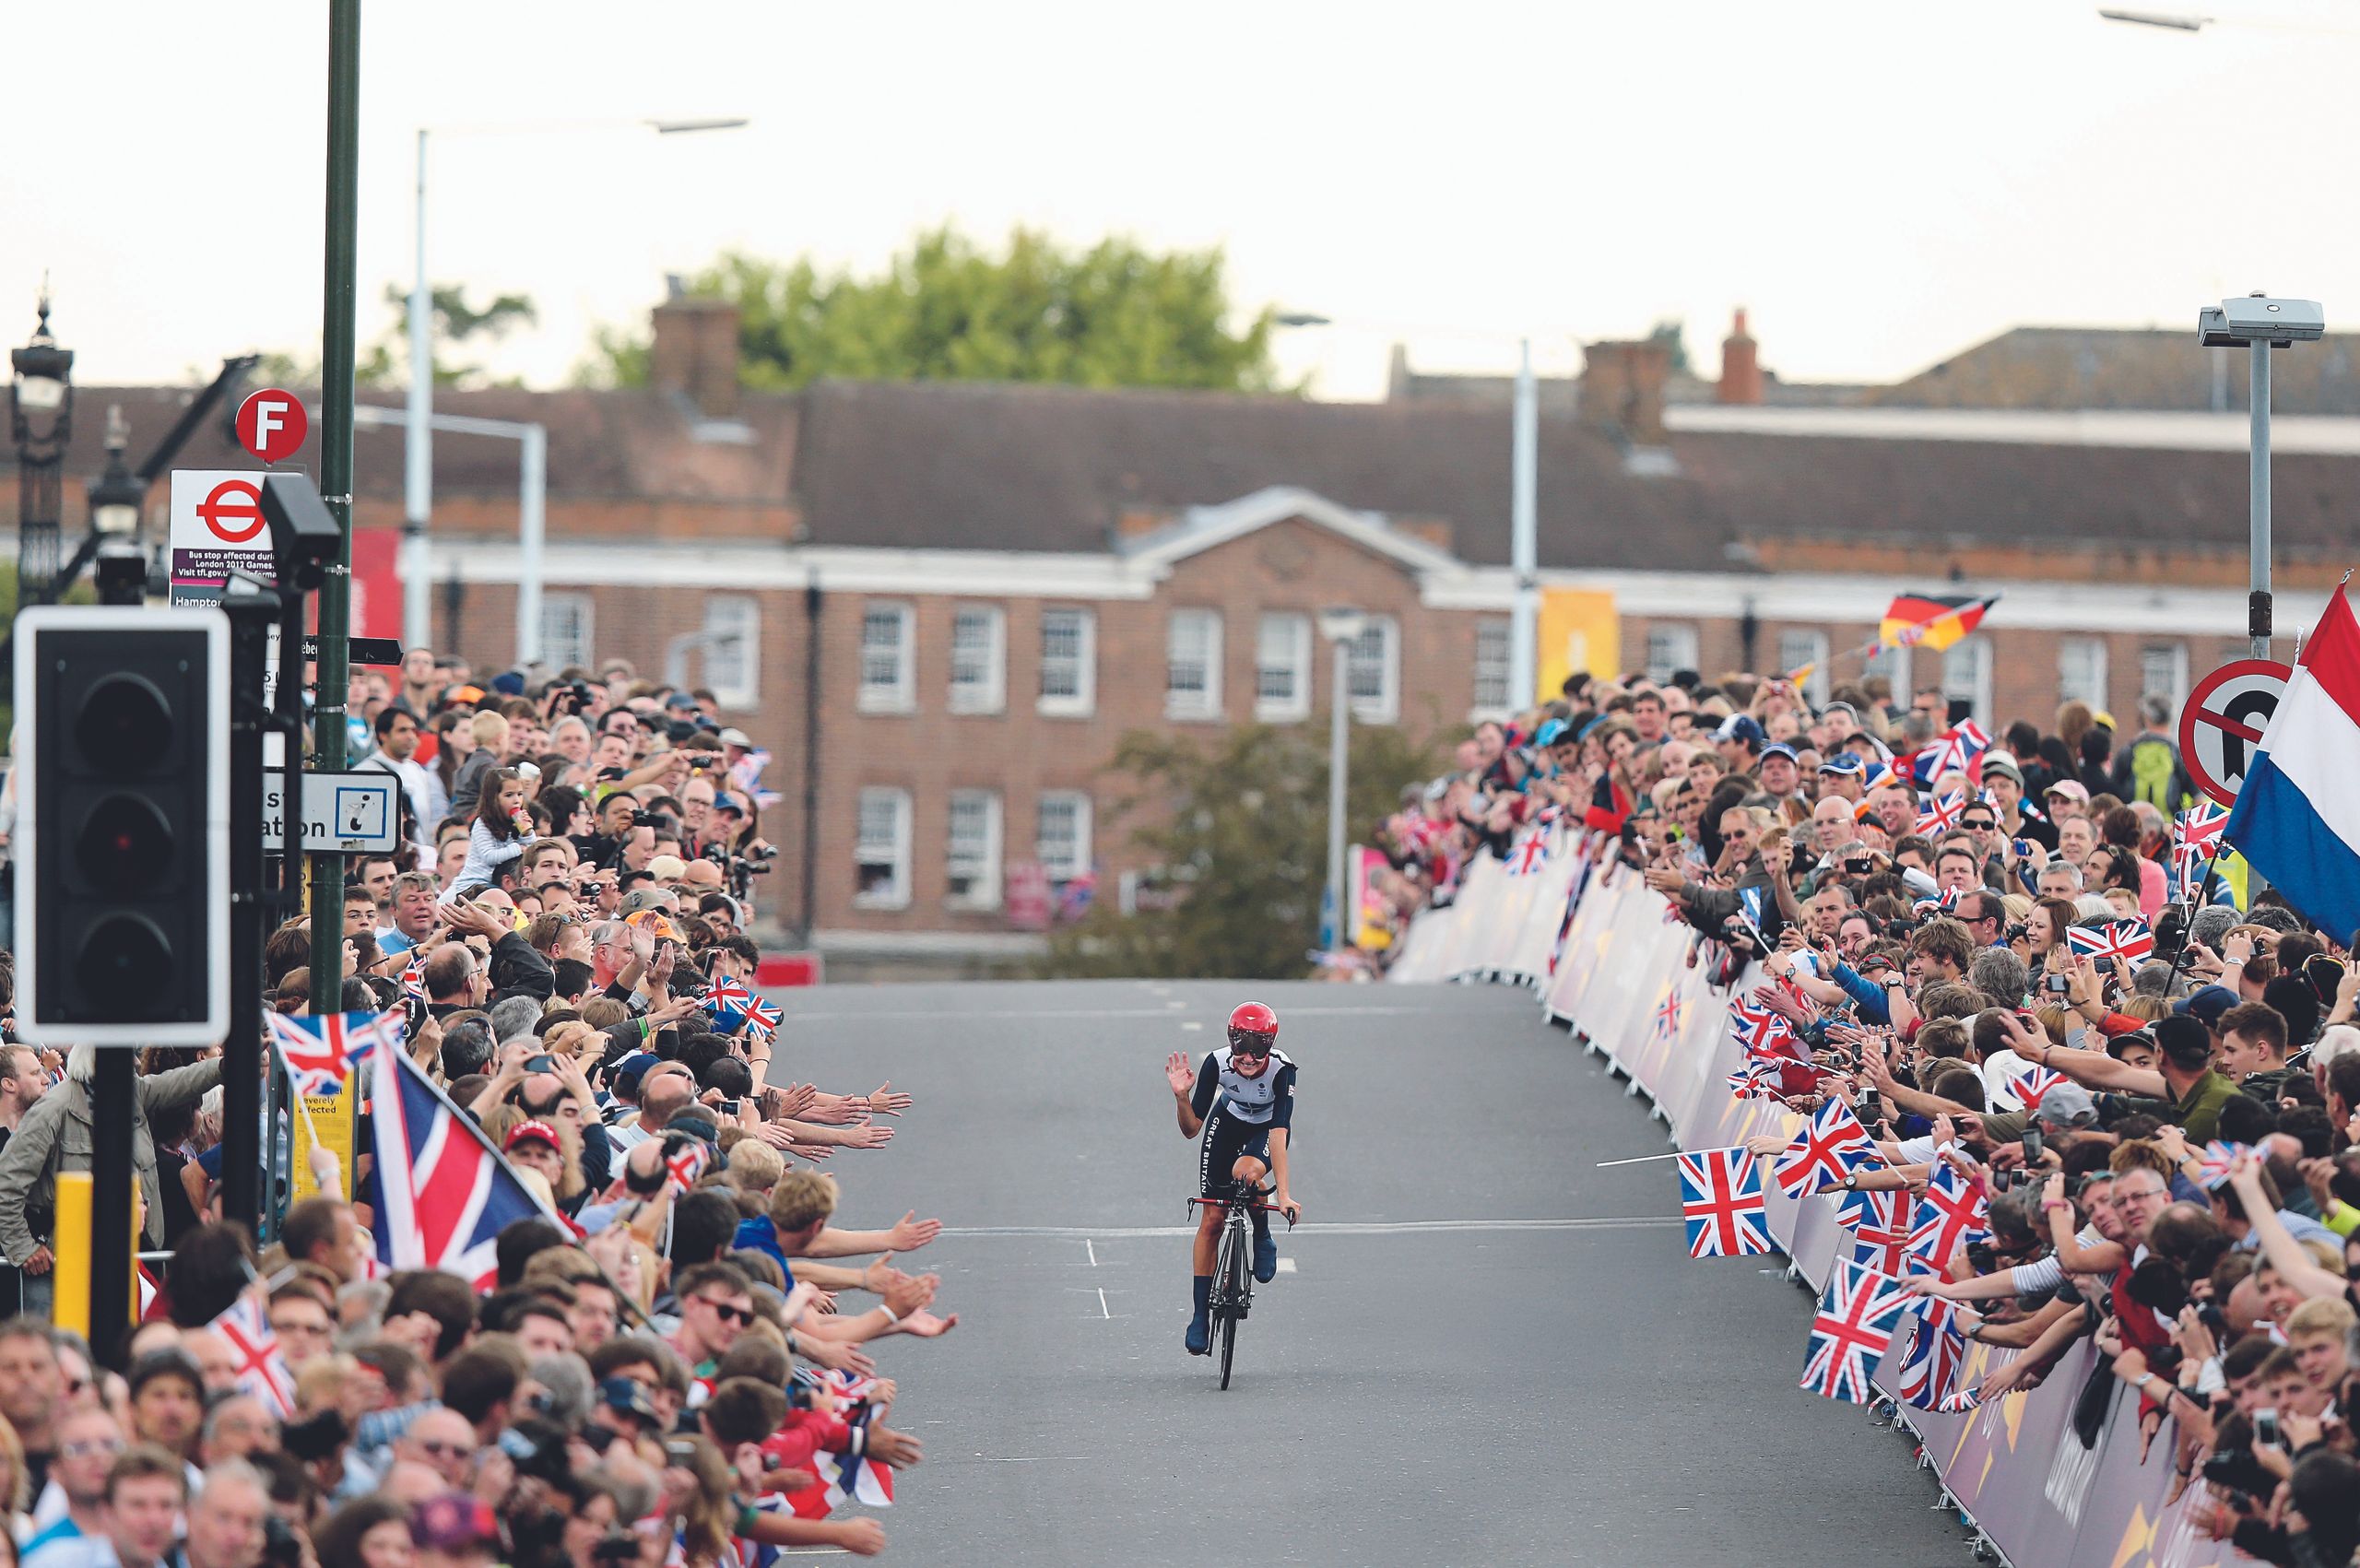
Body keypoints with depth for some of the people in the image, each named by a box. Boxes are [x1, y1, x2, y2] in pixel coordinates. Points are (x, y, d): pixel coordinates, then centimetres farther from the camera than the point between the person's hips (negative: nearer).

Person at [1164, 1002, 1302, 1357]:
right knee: (1211, 1220, -3)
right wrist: (1181, 1096, -41)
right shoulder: (1217, 1064, -29)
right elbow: (1191, 1129, -22)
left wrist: (1283, 1194, -45)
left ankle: (1262, 1241, -5)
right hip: (1228, 1124, 2)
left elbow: (1279, 1132, -39)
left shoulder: (1282, 1070, -35)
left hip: (1266, 1130, -2)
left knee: (1245, 1172, -36)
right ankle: (1200, 1315, 6)